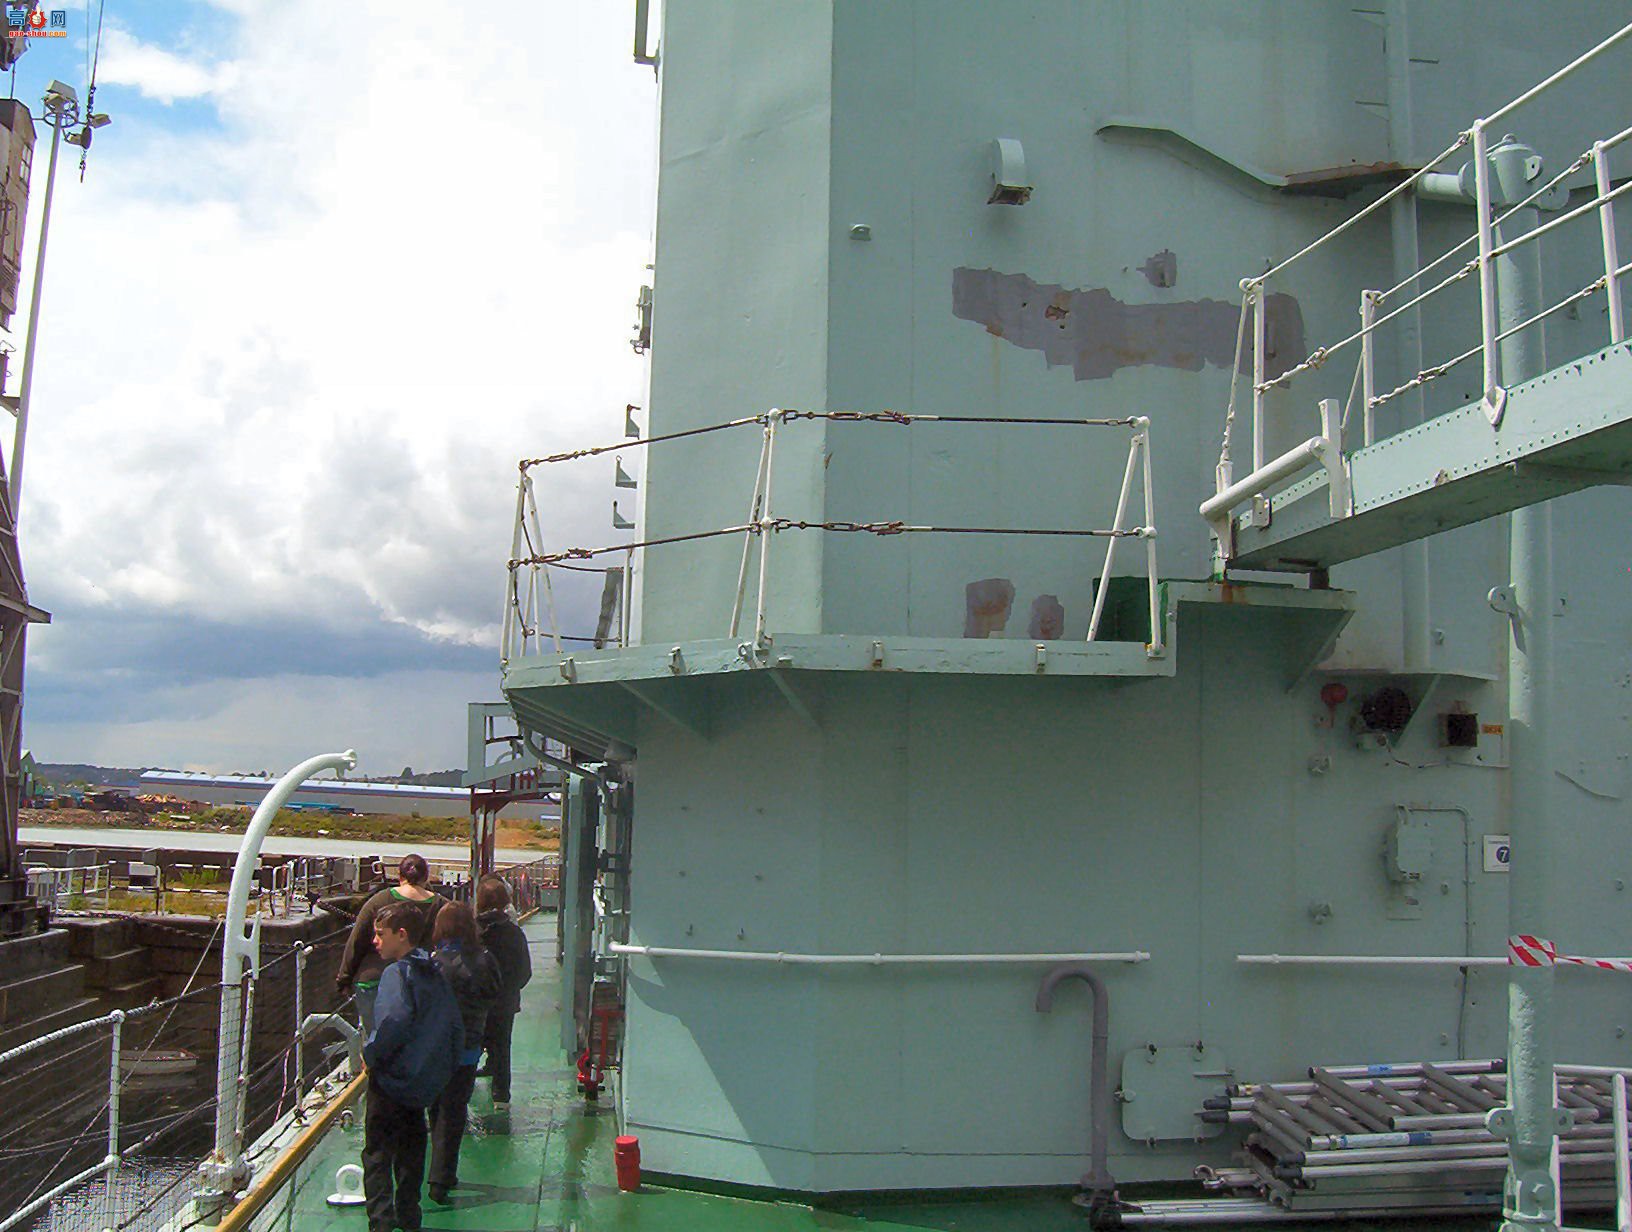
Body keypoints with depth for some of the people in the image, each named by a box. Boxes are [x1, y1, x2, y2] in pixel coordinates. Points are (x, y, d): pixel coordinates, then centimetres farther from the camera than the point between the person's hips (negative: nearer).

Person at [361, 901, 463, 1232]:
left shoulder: (396, 972, -15)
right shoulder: (435, 972, 9)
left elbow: (392, 1024, -30)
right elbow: (455, 1027, 12)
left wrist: (370, 1054, -15)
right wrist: (444, 1068, 17)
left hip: (392, 1081, -8)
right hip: (426, 1081, 8)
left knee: (376, 1155, -3)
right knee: (410, 1153, 18)